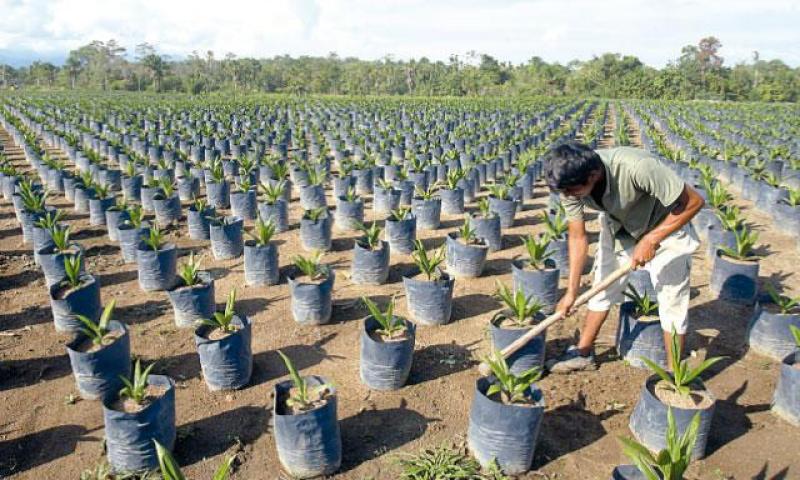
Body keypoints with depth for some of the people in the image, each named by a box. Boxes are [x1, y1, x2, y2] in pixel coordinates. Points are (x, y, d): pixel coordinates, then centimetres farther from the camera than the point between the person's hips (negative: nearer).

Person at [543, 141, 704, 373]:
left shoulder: (637, 167, -42)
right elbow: (577, 237, -14)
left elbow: (694, 201, -29)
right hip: (618, 227, 5)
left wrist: (651, 240, -30)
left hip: (666, 227, -4)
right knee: (602, 287, 9)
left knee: (672, 301, -3)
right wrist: (571, 292, -13)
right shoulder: (570, 180, -25)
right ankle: (583, 353, 25)